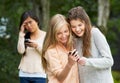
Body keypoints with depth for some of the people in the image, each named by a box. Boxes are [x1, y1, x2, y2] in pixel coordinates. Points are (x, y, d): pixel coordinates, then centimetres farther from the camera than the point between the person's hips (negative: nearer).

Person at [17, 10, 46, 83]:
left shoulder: (45, 35, 1)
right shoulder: (25, 36, 10)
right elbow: (21, 51, -7)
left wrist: (37, 46, -17)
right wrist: (21, 33, -5)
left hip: (39, 74, -3)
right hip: (24, 73, 3)